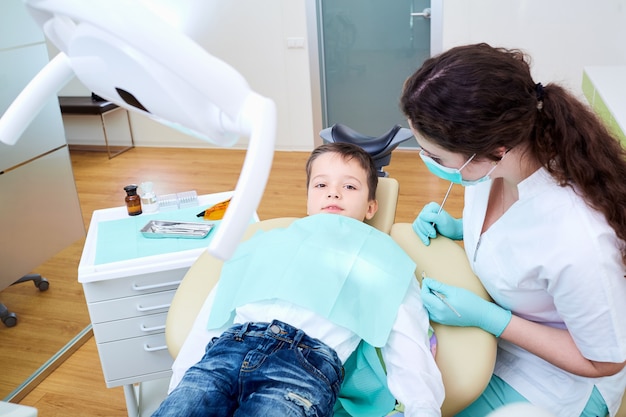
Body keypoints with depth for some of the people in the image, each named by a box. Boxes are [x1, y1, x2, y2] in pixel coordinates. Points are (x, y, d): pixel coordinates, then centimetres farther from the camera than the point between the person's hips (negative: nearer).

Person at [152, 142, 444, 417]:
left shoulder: (382, 258, 24)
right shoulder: (267, 241, 31)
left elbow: (407, 343, 10)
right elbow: (213, 313, 24)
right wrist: (180, 385, 14)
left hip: (310, 359, -2)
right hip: (229, 346, 3)